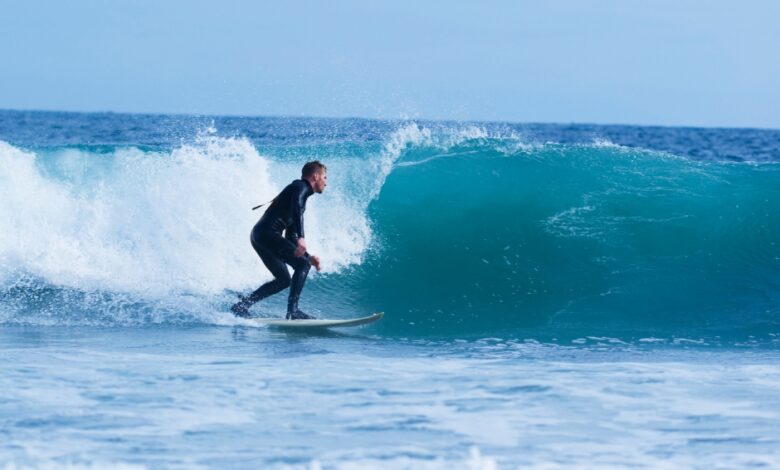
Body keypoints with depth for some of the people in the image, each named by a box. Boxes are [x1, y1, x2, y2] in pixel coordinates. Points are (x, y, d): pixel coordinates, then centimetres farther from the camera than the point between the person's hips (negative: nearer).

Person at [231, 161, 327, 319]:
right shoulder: (301, 187, 0)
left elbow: (290, 237, 30)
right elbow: (296, 208, -24)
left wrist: (308, 256, 20)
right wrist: (301, 238, -36)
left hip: (258, 235, 10)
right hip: (268, 233, -10)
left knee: (283, 280, 14)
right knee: (302, 265, -13)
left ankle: (242, 305, 12)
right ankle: (292, 310, -21)